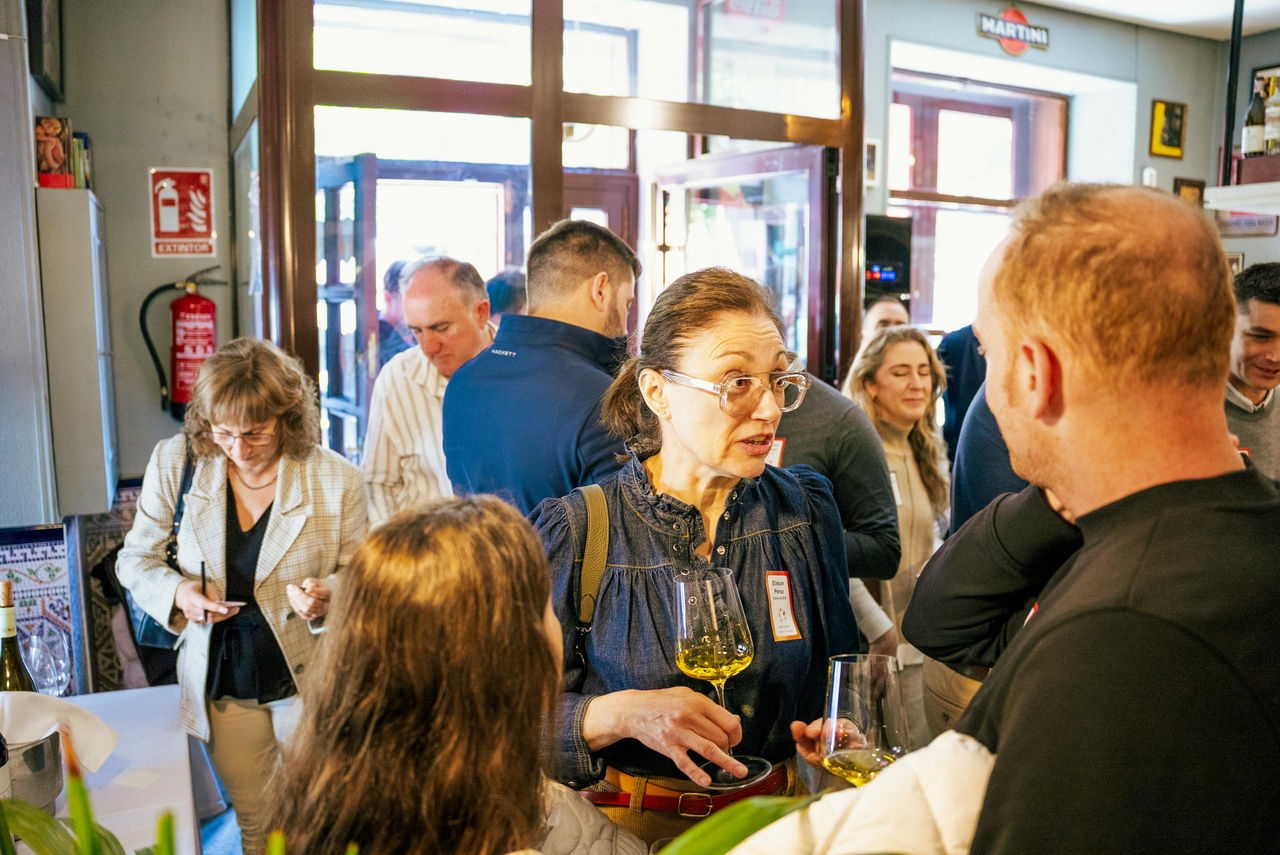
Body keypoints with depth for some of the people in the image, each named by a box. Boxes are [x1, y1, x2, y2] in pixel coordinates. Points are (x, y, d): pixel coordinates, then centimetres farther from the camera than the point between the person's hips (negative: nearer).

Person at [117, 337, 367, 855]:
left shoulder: (336, 479, -14)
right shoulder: (175, 462, -9)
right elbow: (135, 558, 3)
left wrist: (329, 595, -27)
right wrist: (177, 590, -18)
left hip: (310, 679, -1)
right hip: (221, 682, 2)